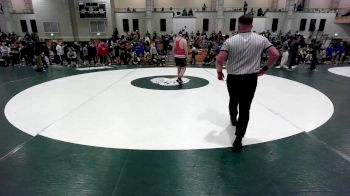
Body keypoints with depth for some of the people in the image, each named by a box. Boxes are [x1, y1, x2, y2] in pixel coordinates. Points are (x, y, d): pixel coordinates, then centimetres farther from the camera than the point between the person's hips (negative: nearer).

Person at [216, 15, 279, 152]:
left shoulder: (230, 41, -7)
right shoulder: (261, 39, -2)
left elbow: (219, 59, -15)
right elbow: (275, 54, -5)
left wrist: (219, 71, 2)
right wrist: (265, 68, 8)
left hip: (233, 78, 1)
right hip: (251, 79, 0)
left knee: (233, 101, 27)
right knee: (245, 109, 3)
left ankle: (233, 119, 54)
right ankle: (238, 139, 0)